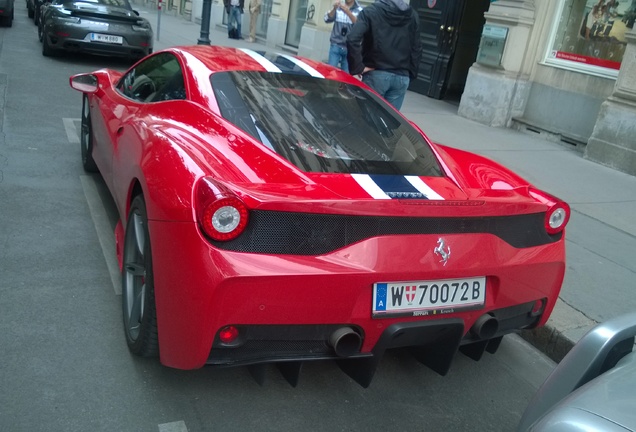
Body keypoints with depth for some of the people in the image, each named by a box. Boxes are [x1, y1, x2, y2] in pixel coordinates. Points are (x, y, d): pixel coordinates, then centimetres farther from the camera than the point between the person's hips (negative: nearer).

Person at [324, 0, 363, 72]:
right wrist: (334, 9, -21)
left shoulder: (359, 10, 2)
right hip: (336, 46, 1)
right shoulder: (338, 7, 8)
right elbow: (327, 19, -2)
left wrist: (348, 12, -26)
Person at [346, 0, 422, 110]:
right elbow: (417, 48, 12)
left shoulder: (370, 12, -3)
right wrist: (411, 74, 16)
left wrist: (357, 67, -11)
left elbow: (352, 39, -18)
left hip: (376, 74, -4)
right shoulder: (412, 15, 12)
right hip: (402, 77, 4)